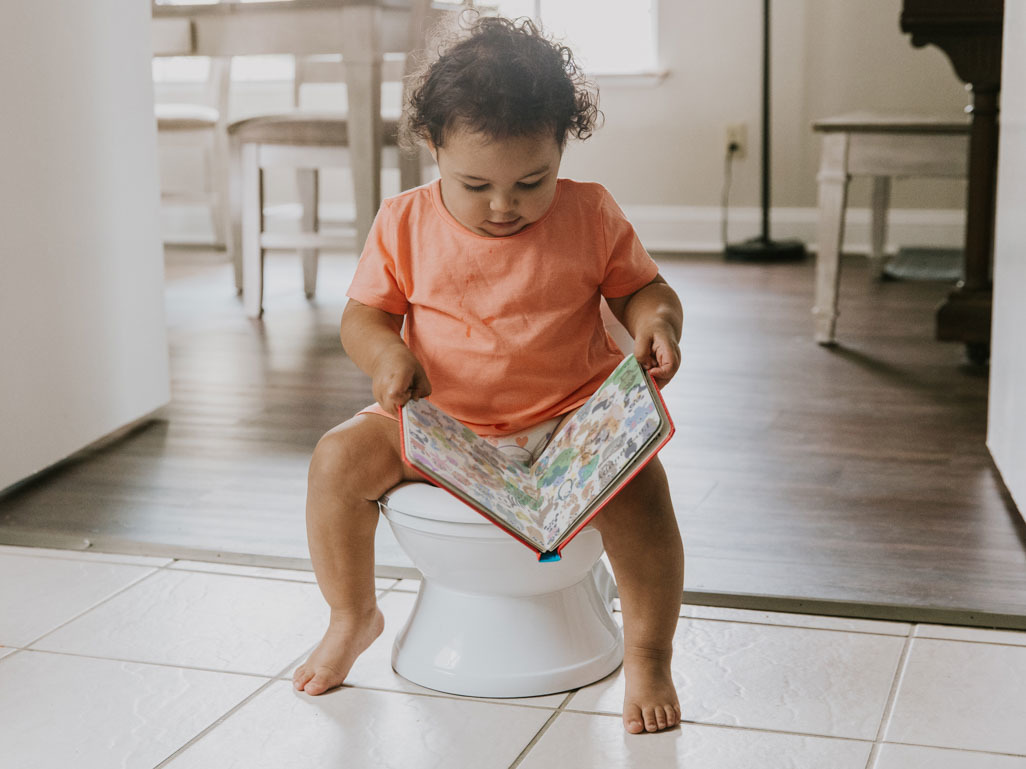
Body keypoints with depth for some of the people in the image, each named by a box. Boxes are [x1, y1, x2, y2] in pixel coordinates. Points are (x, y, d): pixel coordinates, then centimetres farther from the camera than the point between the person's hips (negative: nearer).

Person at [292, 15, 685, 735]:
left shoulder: (590, 214, -3)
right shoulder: (405, 224, -2)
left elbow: (642, 289, 6)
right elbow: (363, 314, 4)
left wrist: (659, 322, -19)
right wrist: (385, 353, -20)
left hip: (571, 420, -2)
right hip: (438, 425, 2)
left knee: (637, 481, -29)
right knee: (339, 458, -17)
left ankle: (648, 658, -9)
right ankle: (353, 616, 8)